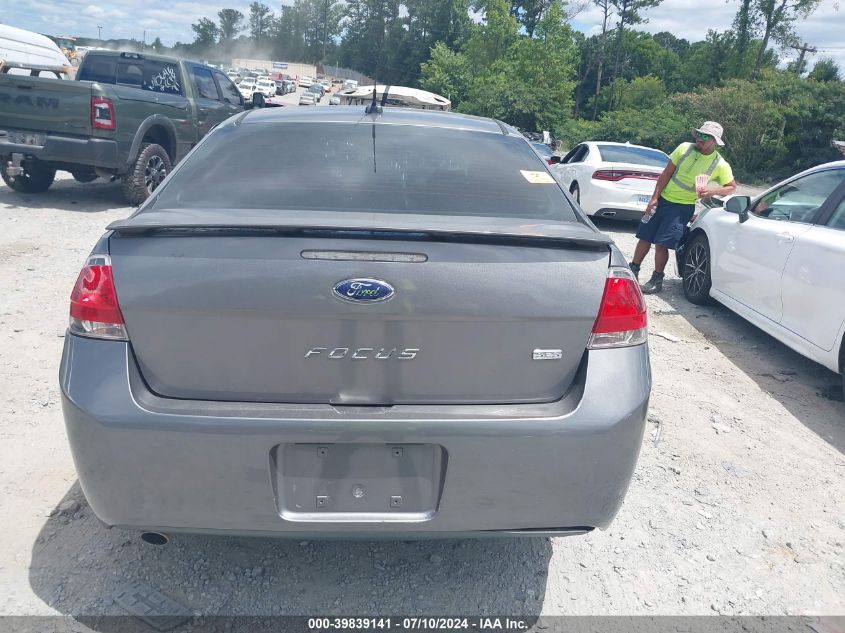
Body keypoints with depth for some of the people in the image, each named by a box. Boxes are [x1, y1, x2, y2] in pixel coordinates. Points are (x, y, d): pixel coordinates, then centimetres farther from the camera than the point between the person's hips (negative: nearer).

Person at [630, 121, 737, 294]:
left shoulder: (720, 165, -8)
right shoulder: (684, 148, -4)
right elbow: (666, 174, 0)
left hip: (682, 207, -3)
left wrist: (712, 190, -17)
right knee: (645, 237, 6)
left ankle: (657, 280, 6)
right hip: (662, 199, 3)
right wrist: (654, 198, -5)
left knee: (662, 243, -10)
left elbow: (732, 187, 2)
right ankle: (633, 271, 22)